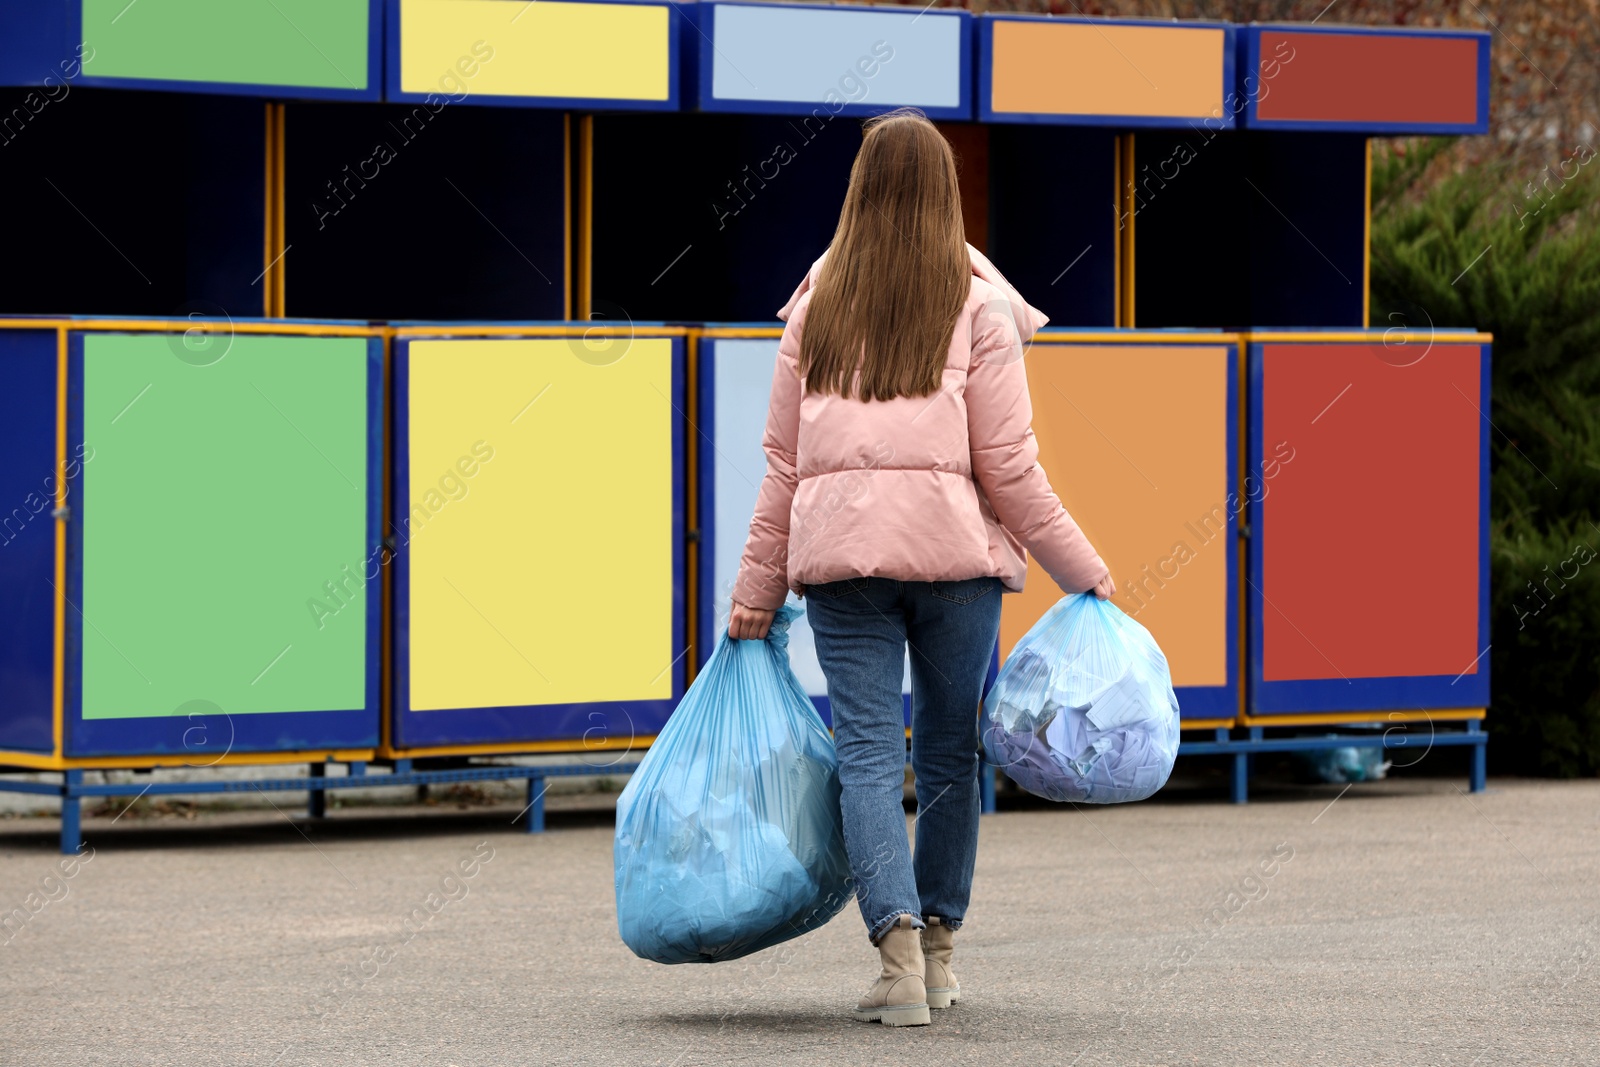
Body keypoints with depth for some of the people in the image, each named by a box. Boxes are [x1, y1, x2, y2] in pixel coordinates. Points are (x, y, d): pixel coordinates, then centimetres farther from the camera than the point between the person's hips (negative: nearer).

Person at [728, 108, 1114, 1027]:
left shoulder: (819, 303, 7)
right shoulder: (977, 306, -1)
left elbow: (784, 461, 8)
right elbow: (1009, 470, -3)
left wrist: (756, 592, 14)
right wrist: (1087, 575, 5)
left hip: (839, 550, 1)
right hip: (955, 549, -1)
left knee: (868, 751, 0)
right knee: (949, 750, 12)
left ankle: (898, 941, -17)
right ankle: (938, 948, 19)